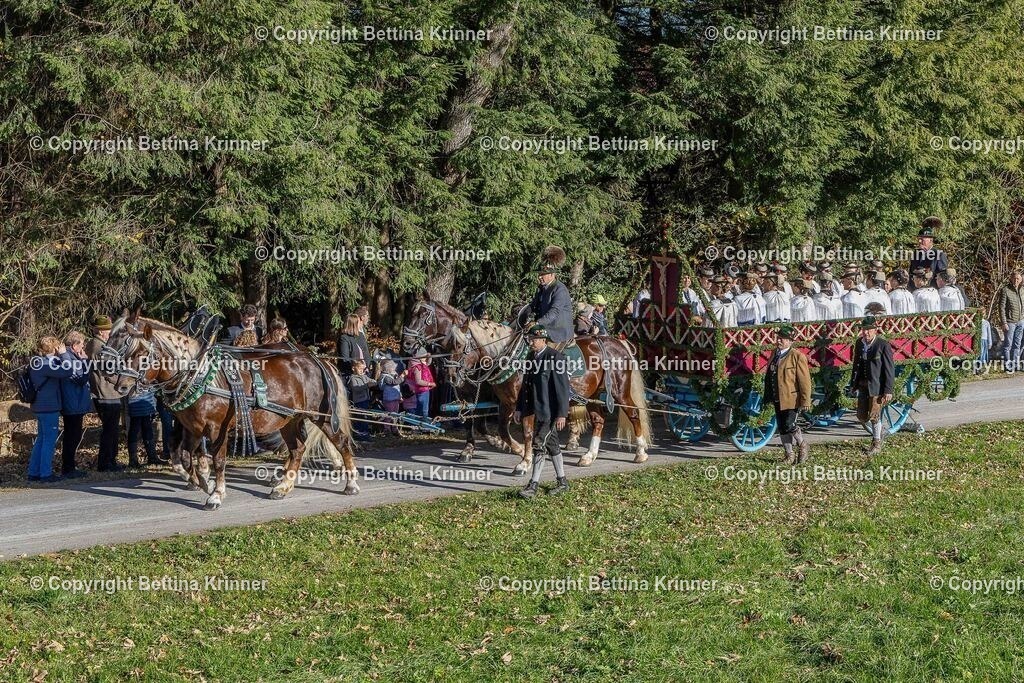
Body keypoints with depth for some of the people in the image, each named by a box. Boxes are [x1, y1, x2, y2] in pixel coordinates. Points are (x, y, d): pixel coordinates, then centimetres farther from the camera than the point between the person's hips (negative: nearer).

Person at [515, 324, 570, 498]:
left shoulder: (555, 358, -15)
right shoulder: (531, 357, 10)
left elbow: (563, 388, -17)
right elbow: (525, 384, 18)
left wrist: (561, 414, -19)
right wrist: (519, 408, 15)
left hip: (550, 411, -8)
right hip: (538, 410, 8)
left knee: (539, 445, -10)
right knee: (551, 444, 15)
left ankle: (533, 485, -6)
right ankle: (562, 482, 25)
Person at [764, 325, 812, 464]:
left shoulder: (797, 356, -11)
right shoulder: (775, 354, 12)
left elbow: (804, 380, -14)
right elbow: (769, 377, 19)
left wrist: (805, 401, -17)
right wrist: (768, 396, 17)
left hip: (792, 399, -7)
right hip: (778, 399, 7)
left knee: (789, 425, -13)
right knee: (782, 428, 9)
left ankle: (803, 445, 12)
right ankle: (789, 455, 20)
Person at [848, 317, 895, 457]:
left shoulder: (883, 345, -13)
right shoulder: (859, 344, 4)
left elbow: (889, 370, -12)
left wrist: (888, 391, -14)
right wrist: (853, 384, 13)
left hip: (876, 387, -6)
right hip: (862, 386, 6)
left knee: (874, 416, -2)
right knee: (861, 415, 10)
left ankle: (877, 444, 14)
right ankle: (876, 434, 35)